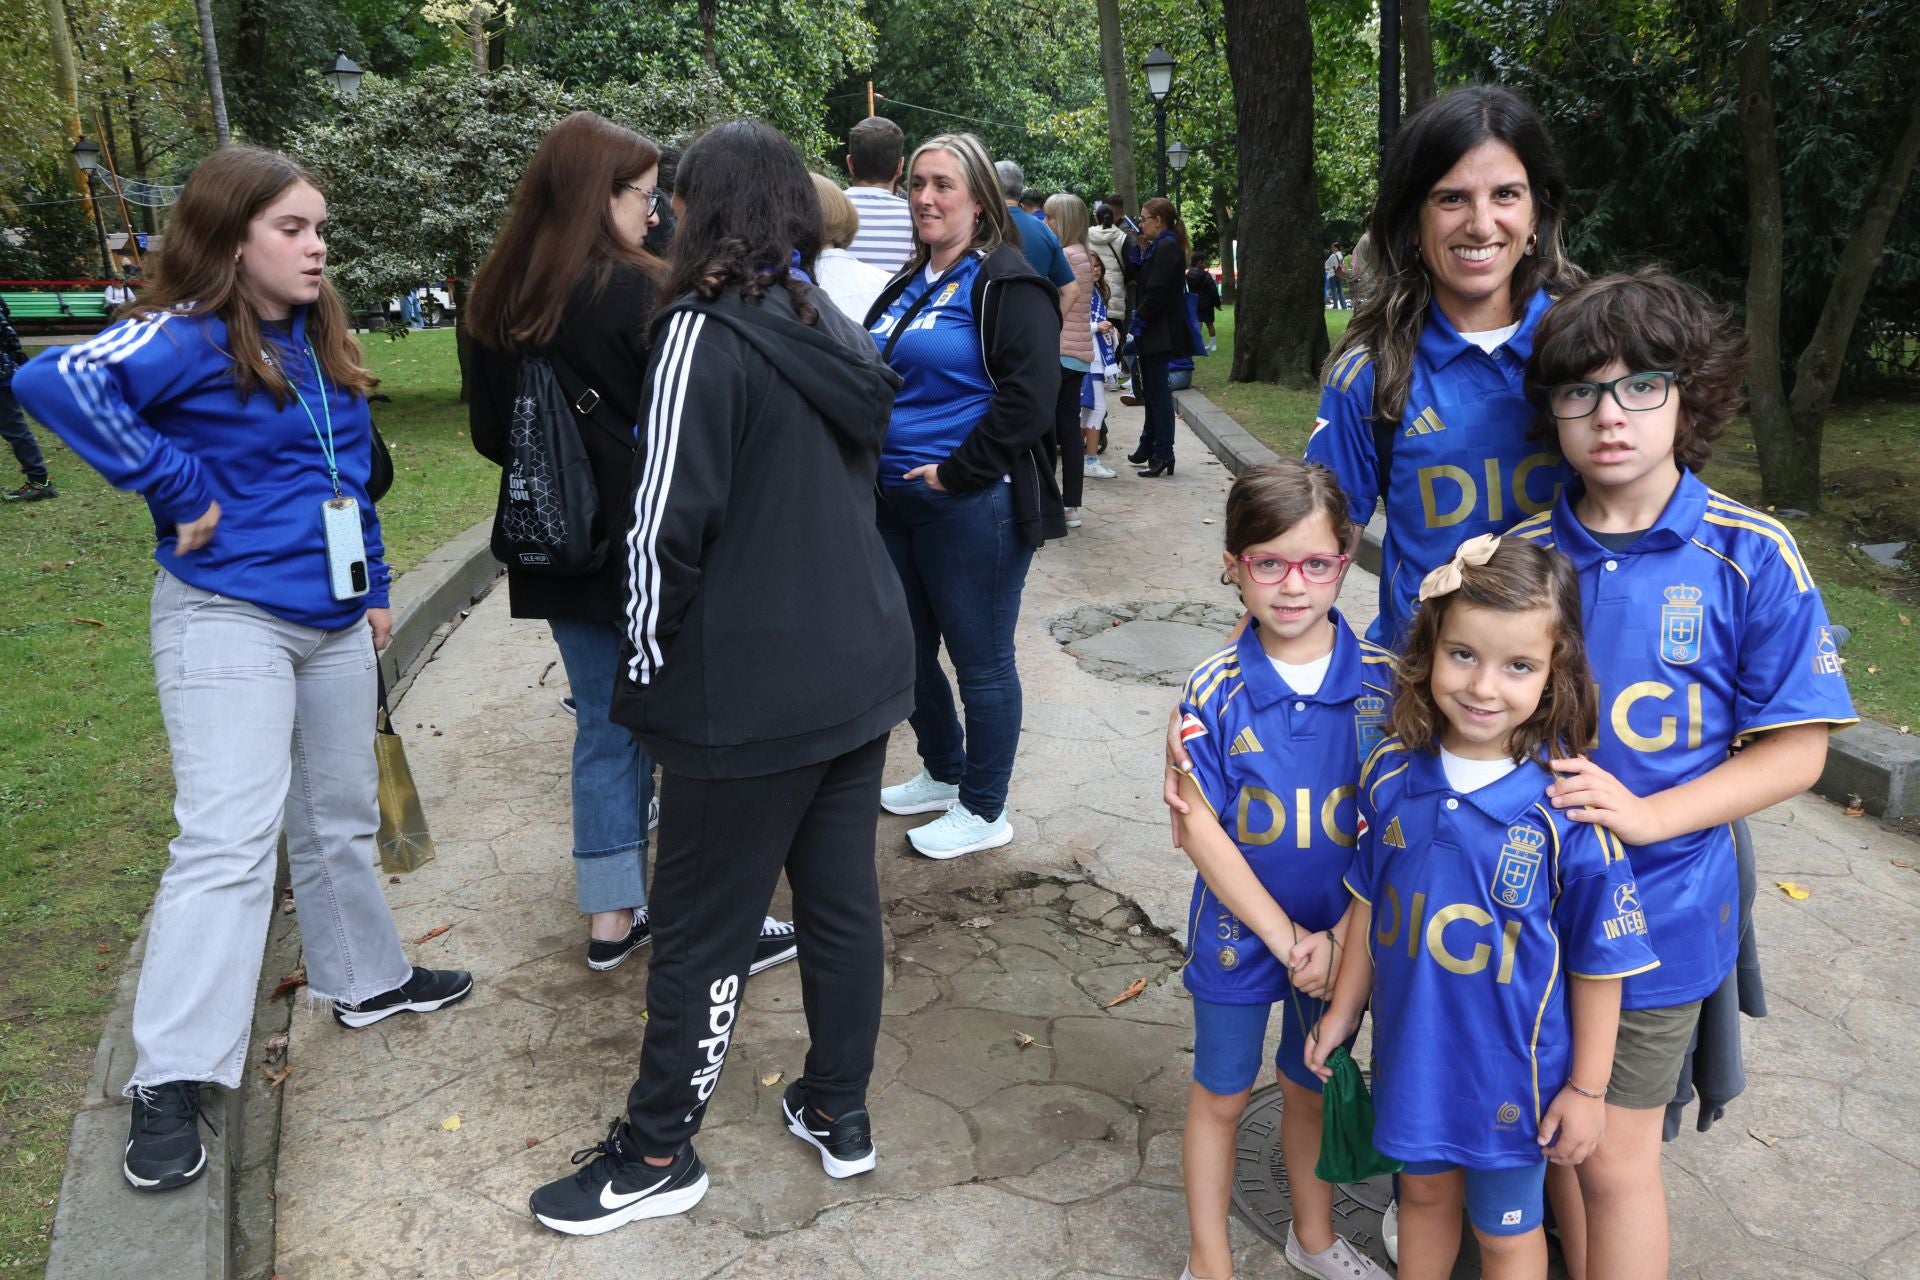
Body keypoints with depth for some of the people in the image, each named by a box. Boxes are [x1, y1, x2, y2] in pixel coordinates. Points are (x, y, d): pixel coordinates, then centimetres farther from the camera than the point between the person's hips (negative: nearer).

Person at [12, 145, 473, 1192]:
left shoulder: (323, 340, 10)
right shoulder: (190, 336, -13)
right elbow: (57, 380, -31)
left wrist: (373, 586, 17)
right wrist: (180, 489, -25)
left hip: (333, 619, 7)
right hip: (230, 622, -7)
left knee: (340, 819, 18)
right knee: (226, 839, -10)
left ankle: (364, 977, 37)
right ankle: (170, 1084, -2)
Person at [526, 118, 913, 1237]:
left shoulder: (705, 334, -14)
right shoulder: (836, 329, 9)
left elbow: (669, 526, -17)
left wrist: (650, 667, -4)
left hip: (753, 695, -7)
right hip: (862, 669, 8)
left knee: (704, 933, 6)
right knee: (843, 900, 17)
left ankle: (658, 1156, 23)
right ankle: (840, 1114, 33)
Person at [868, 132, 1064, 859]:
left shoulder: (1007, 286, -10)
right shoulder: (908, 285, 16)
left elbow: (1027, 397, -20)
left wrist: (957, 472, -19)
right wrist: (874, 459, 10)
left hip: (972, 506, -9)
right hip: (896, 500, 9)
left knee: (981, 660, 3)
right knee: (908, 649, 18)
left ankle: (983, 811, 18)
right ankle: (943, 773, 38)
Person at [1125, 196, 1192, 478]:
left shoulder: (1166, 248, -14)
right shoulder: (1159, 246, 17)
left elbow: (1157, 292, -21)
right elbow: (1142, 282, 17)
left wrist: (1137, 324, -17)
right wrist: (1136, 251, 9)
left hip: (1158, 334, -10)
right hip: (1154, 333, 10)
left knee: (1157, 392, -7)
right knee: (1153, 391, 16)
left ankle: (1163, 455, -4)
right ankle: (1150, 449, 26)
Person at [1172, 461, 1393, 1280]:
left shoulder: (1381, 682, -12)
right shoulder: (1215, 692, -17)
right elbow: (1200, 830, -15)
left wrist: (1338, 937, -14)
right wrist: (1284, 937, -15)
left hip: (1342, 934, 2)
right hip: (1239, 931, -2)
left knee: (1312, 1084, 22)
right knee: (1221, 1096, 15)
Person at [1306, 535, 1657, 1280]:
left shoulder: (1568, 807, -23)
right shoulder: (1393, 773, -11)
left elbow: (1598, 961, -14)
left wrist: (1587, 1088, -8)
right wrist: (1343, 1009, 10)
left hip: (1512, 1068, -3)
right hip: (1410, 1045, 4)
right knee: (1424, 1190, 27)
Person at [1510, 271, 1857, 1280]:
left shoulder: (1750, 556, -10)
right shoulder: (1524, 552, -2)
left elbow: (1794, 749, -9)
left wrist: (1646, 816, -20)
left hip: (1653, 909, -3)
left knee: (1614, 1158, 7)